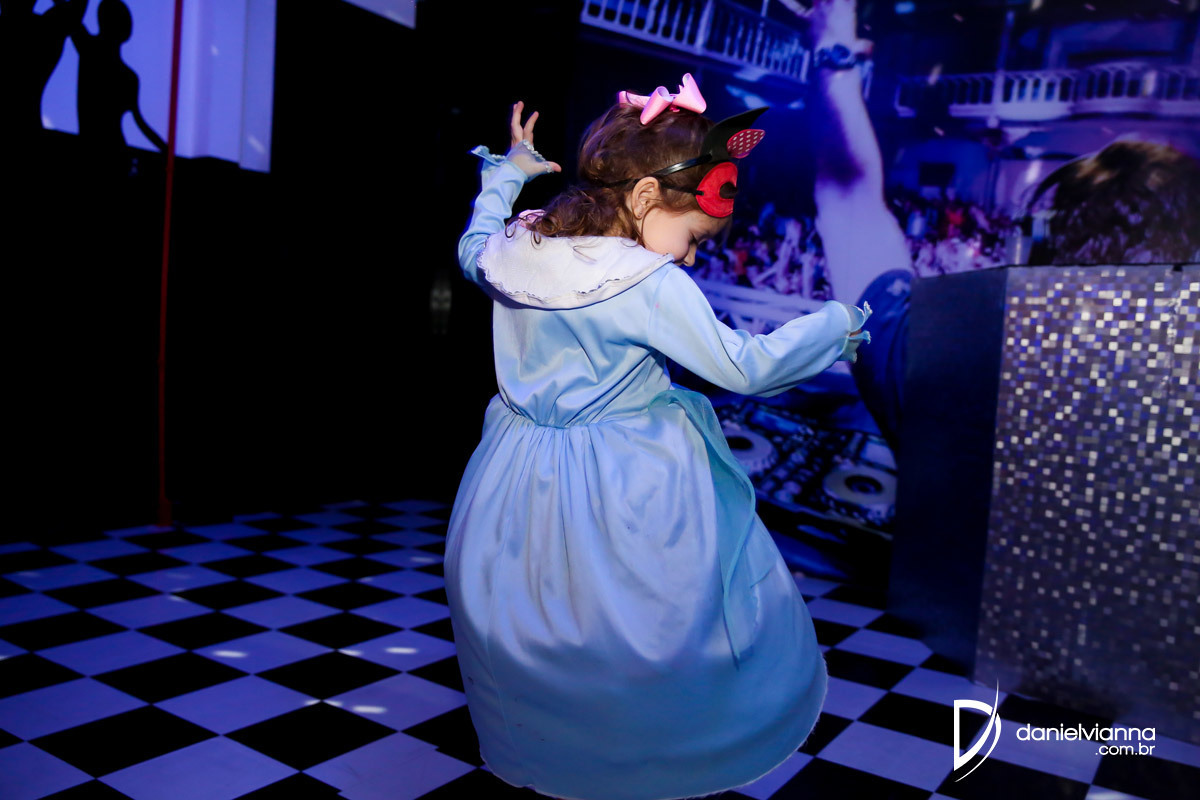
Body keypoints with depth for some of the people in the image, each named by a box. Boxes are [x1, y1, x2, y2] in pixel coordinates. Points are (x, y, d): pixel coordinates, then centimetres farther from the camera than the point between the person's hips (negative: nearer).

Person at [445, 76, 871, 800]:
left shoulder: (517, 249, -1)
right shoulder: (652, 285, -21)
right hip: (626, 499, -7)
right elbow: (745, 366, -16)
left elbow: (474, 248, 23)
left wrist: (510, 171, 35)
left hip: (522, 495, 8)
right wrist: (836, 324, 0)